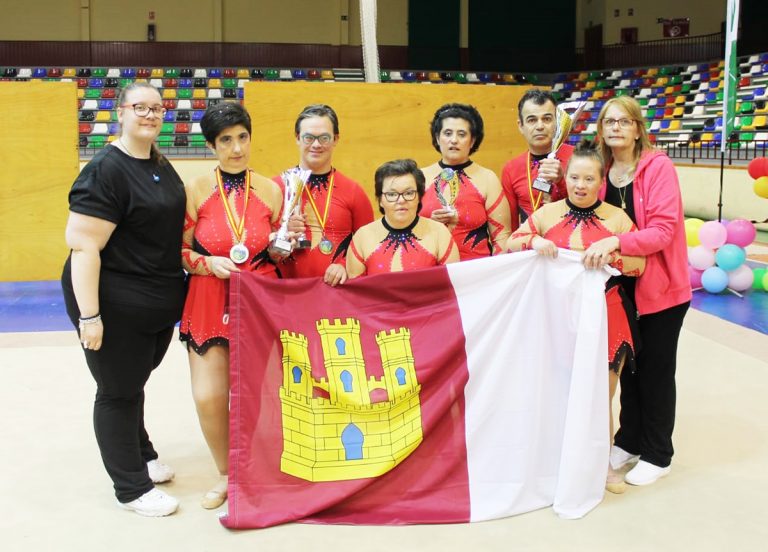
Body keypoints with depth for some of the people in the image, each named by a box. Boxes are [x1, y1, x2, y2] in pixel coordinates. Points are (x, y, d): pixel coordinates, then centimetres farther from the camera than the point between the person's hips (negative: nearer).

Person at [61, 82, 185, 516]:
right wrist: (89, 315, -25)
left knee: (134, 382, 23)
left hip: (161, 303, 8)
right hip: (117, 308, -7)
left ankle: (141, 455, 42)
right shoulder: (105, 170, -17)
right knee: (119, 391, 7)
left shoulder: (162, 166, 9)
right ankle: (132, 488, 21)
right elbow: (83, 247, -22)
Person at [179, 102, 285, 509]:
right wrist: (209, 263, -15)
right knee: (208, 397, -7)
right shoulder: (196, 190, -2)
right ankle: (225, 473, 19)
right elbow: (180, 251, 2)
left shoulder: (270, 190, 3)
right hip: (210, 303, -1)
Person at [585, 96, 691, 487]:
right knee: (629, 365, 16)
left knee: (656, 370, 6)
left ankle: (657, 455, 21)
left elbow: (664, 230, -22)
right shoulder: (602, 172, 2)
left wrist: (615, 242, -34)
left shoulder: (658, 167, -14)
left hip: (661, 286, -5)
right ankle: (630, 441, 32)